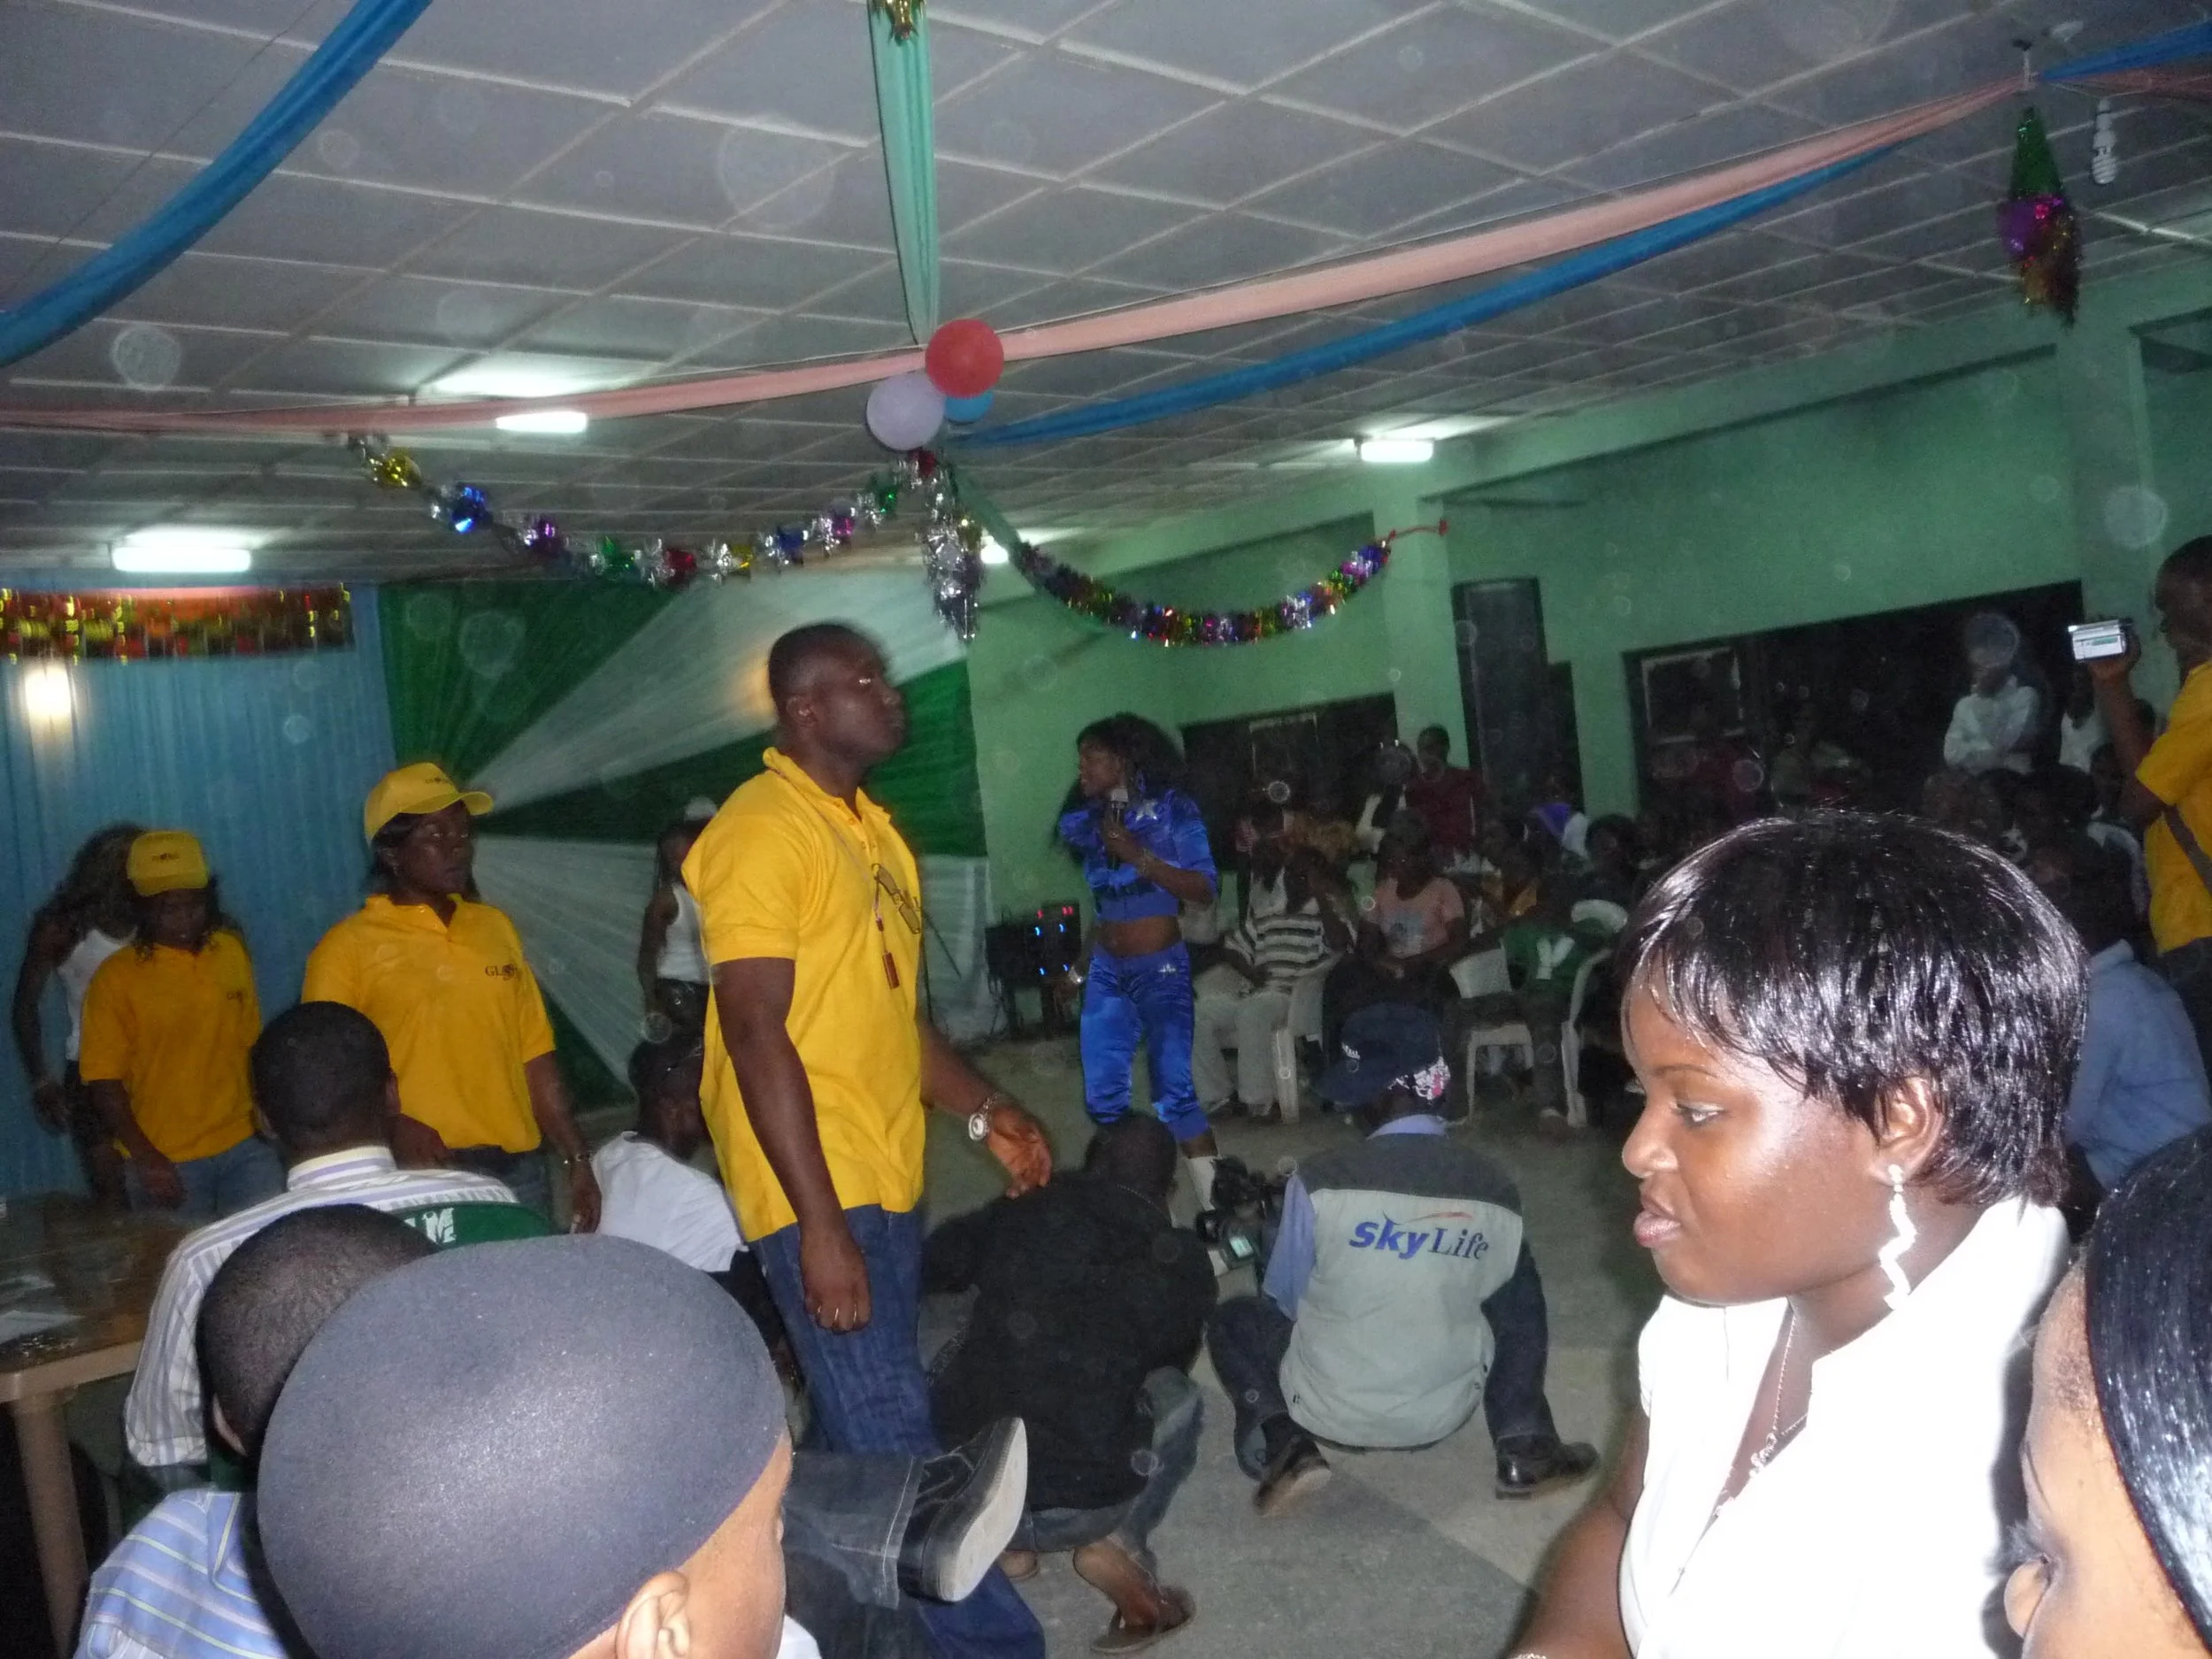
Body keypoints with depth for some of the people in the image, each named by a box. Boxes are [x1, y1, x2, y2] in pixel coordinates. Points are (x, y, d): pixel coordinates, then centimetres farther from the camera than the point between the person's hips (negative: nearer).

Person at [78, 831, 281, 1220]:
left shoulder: (231, 952, 4)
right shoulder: (117, 977, -7)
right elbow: (103, 1081, -8)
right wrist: (144, 1156, -15)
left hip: (243, 1147, 3)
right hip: (165, 1163, -3)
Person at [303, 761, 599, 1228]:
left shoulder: (496, 927, 11)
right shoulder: (348, 947, -3)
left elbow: (534, 1054, 12)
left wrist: (575, 1159, 9)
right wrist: (392, 1123, -24)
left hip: (519, 1169, 4)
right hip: (421, 1177, -4)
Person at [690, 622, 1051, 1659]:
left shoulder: (870, 828, 14)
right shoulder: (762, 830, -14)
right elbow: (757, 1035, -19)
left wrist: (981, 1111, 10)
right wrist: (821, 1223, -21)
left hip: (888, 1180, 9)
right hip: (821, 1193, -9)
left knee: (870, 1436, 18)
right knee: (895, 1447, -3)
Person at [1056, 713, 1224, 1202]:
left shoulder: (1171, 810, -7)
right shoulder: (1083, 820, 7)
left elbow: (1204, 889, -15)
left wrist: (1138, 855, -20)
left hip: (1161, 969, -5)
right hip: (1106, 970, 5)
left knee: (1174, 1093, -14)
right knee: (1102, 1096, 4)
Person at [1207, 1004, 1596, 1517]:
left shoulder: (1320, 1181, -19)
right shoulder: (1495, 1190, -10)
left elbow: (1283, 1300, -4)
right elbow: (1489, 1289, 7)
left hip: (1330, 1407, -2)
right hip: (1445, 1408, 2)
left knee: (1232, 1320, 24)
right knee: (1519, 1283, 24)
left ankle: (1282, 1446, -1)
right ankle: (1525, 1448, 10)